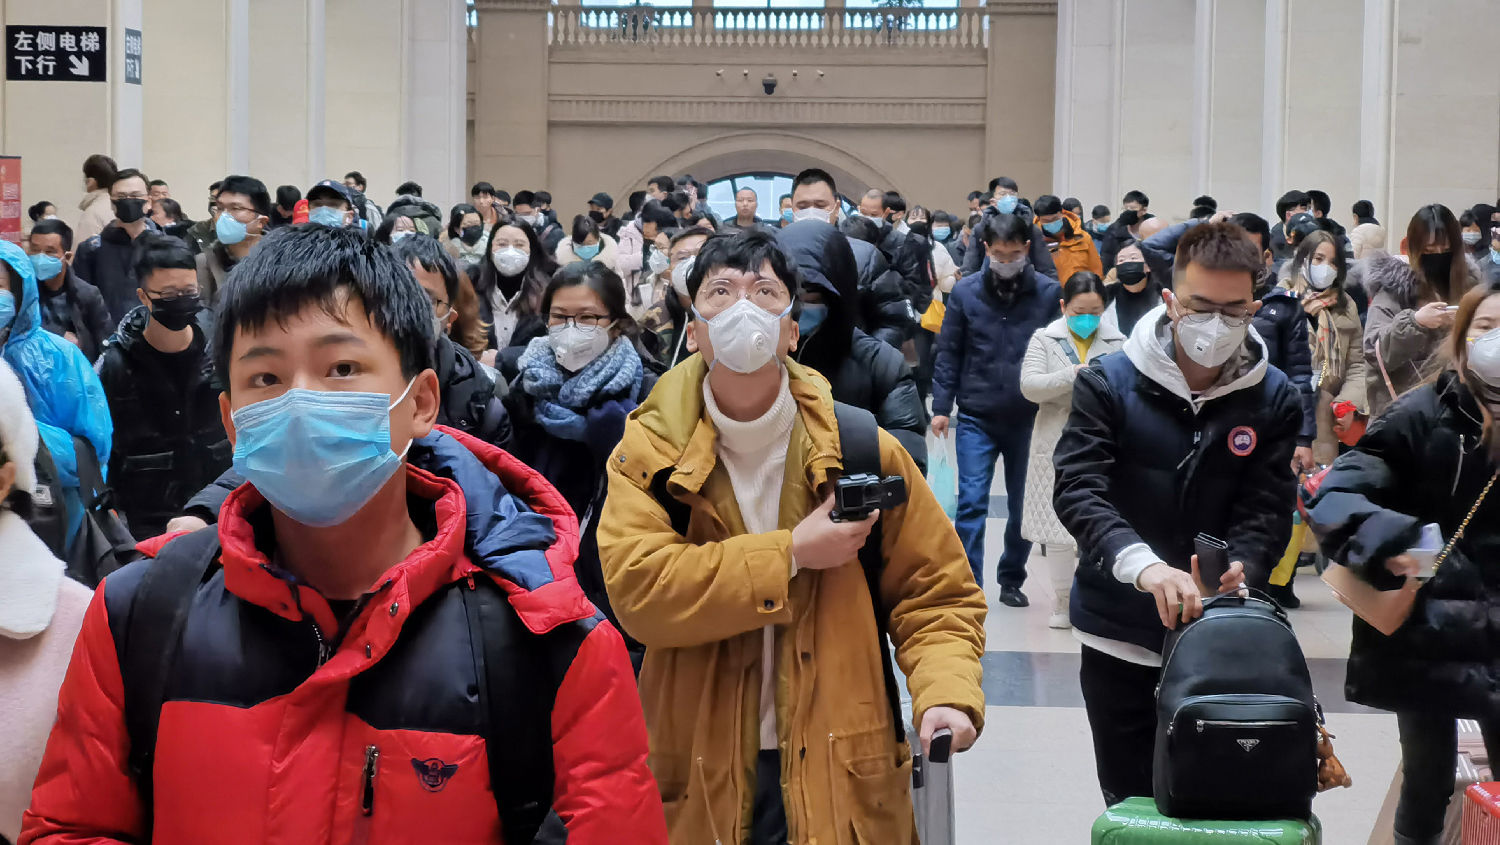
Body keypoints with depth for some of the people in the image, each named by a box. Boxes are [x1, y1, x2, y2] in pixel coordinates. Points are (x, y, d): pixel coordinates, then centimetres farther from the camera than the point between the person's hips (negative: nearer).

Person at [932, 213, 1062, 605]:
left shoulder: (1049, 293, -4)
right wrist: (941, 406, -3)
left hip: (1029, 419, 1)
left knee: (1023, 506, 12)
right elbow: (948, 352, 3)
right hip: (977, 418, -1)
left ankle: (1012, 580, 27)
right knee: (971, 503, -7)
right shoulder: (965, 292, -2)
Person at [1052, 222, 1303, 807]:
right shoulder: (1109, 384, -7)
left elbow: (1265, 512, -6)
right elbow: (1078, 489, -17)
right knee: (1131, 804, 9)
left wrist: (1238, 572, -29)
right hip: (1119, 634, -1)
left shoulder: (1274, 400, -1)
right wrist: (1142, 564, -34)